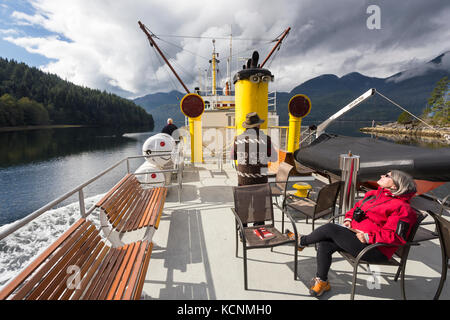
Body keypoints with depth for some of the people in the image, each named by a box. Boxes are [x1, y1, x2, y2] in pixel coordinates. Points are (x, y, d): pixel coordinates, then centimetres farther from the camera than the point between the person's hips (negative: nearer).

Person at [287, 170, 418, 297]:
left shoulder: (400, 207, -12)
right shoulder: (373, 194, 13)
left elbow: (396, 237, -19)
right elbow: (357, 207, 26)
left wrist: (368, 237, -25)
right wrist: (348, 219, 7)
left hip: (375, 251, -8)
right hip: (354, 233, 8)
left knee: (330, 228, -20)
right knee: (325, 245, -12)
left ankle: (302, 241, 8)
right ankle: (322, 281, 8)